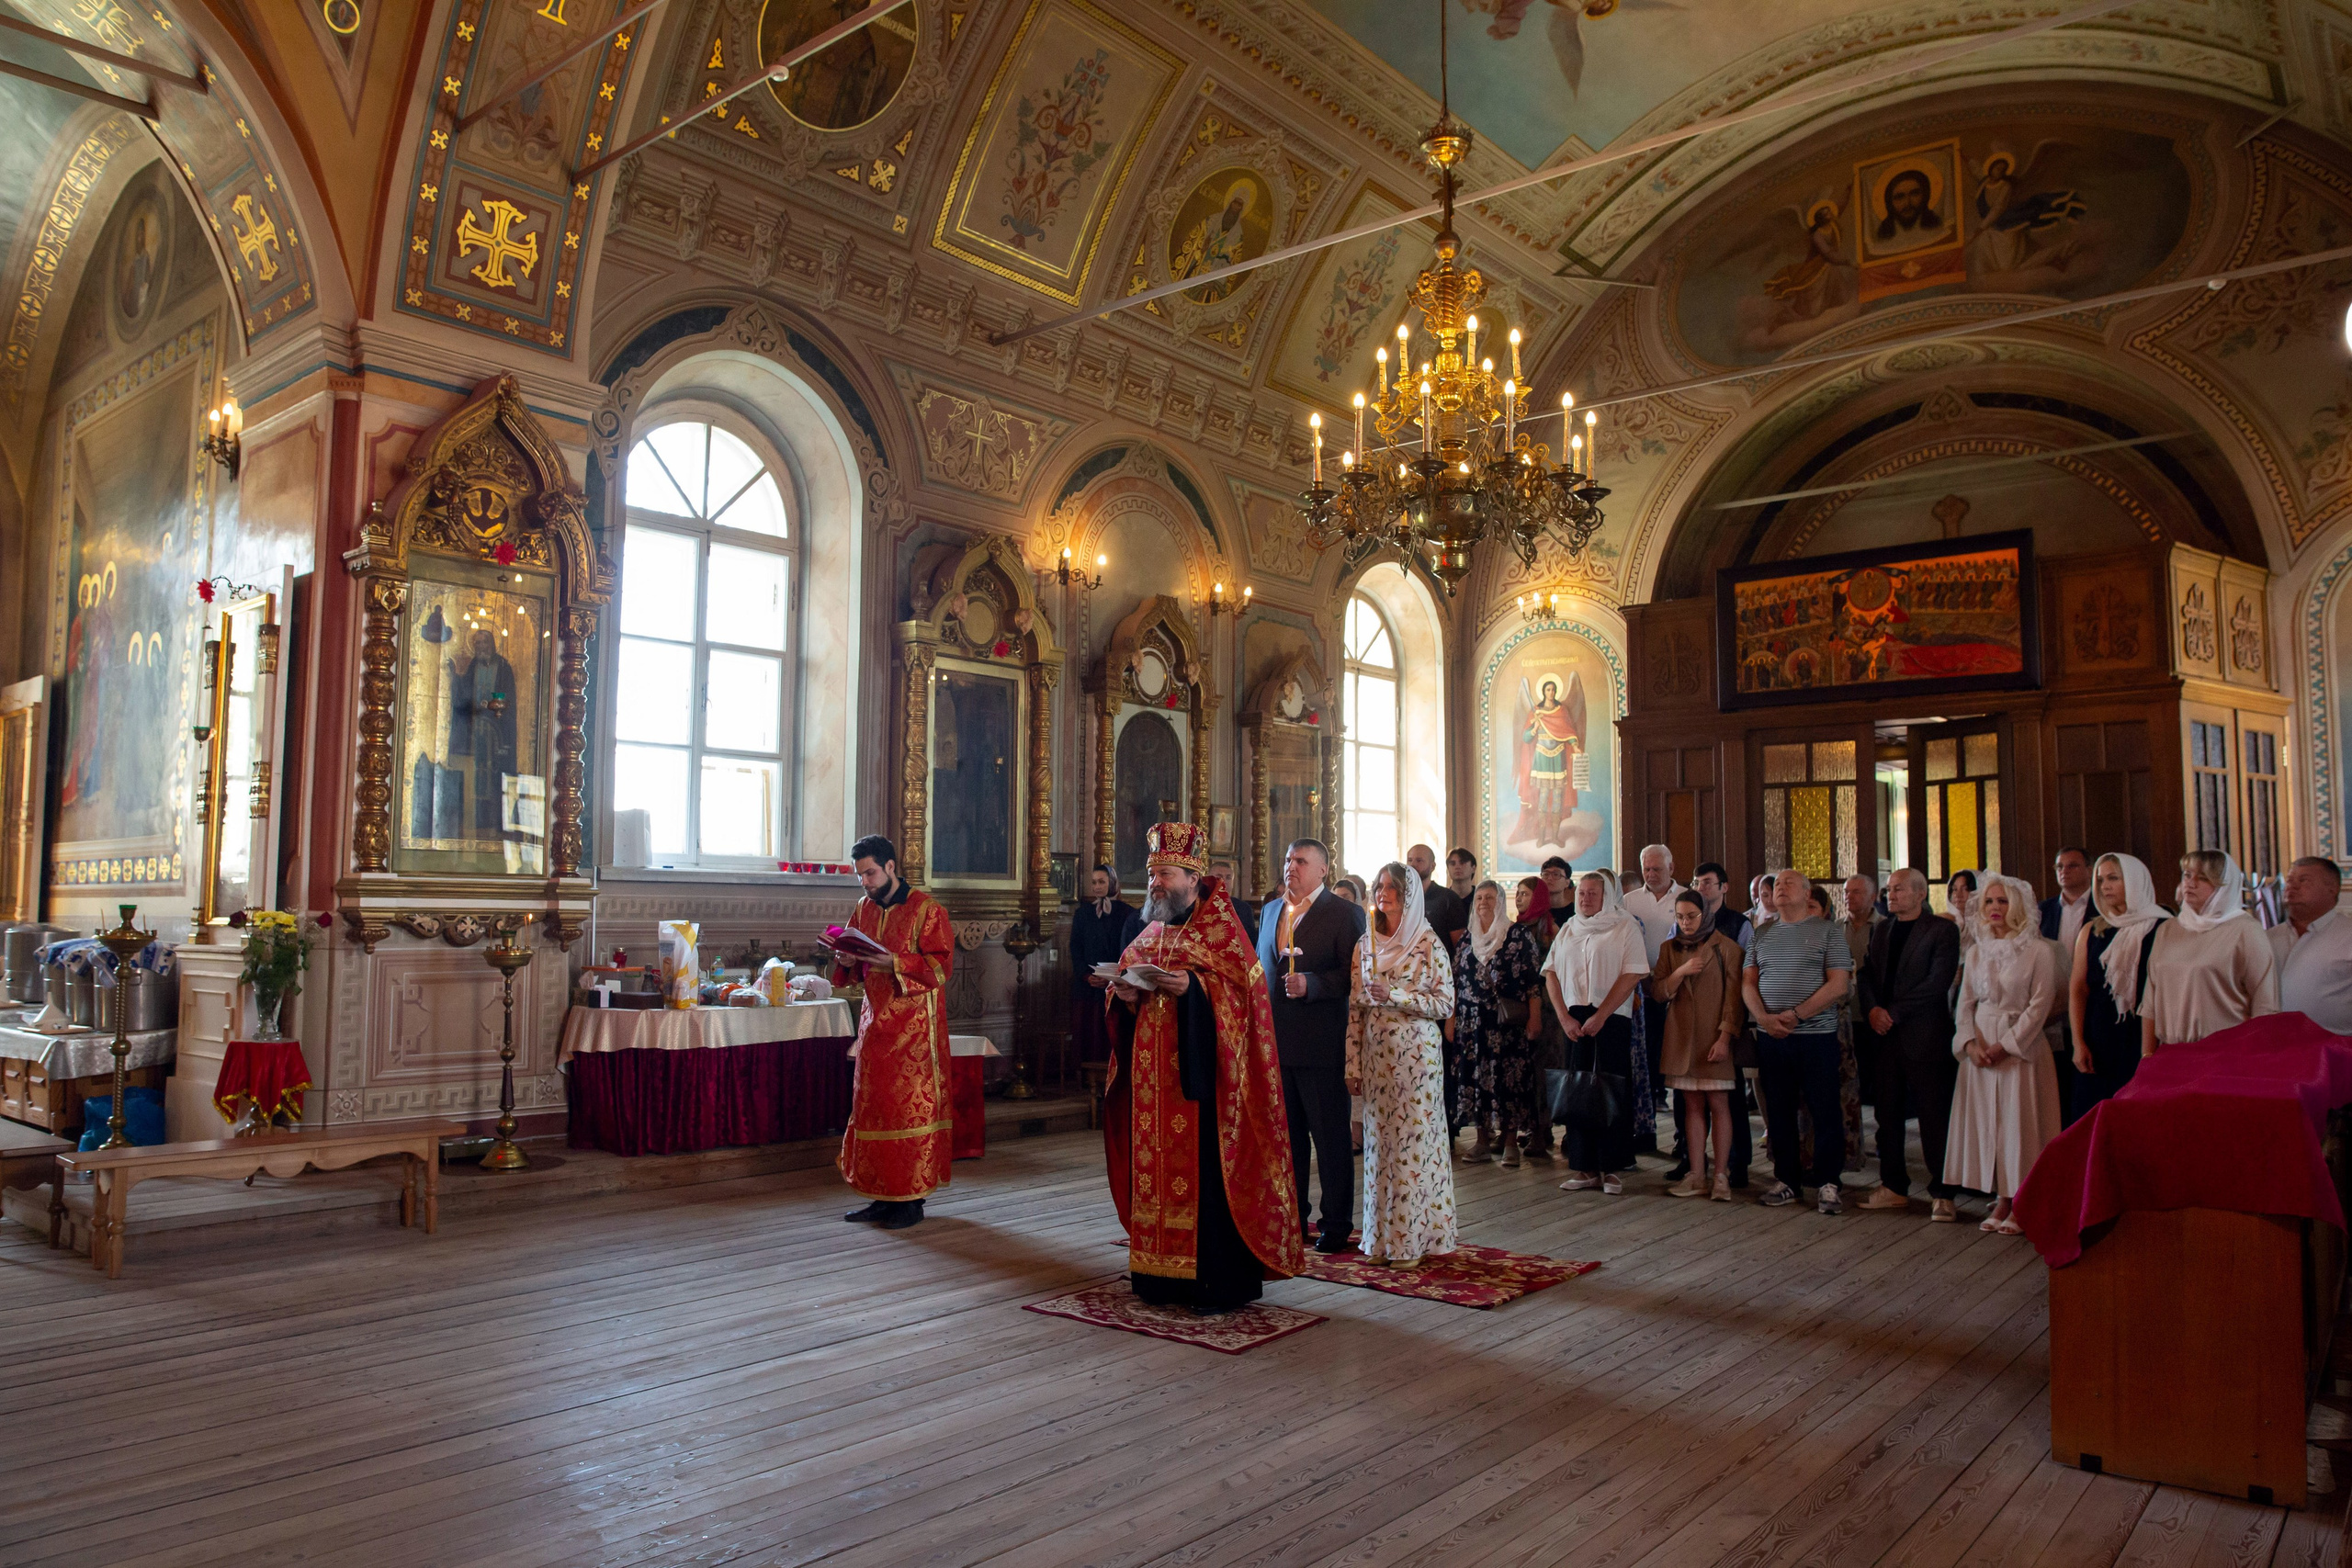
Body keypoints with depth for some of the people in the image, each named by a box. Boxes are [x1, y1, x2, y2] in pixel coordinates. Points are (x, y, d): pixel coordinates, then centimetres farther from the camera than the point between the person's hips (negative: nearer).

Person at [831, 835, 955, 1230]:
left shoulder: (925, 909, -8)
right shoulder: (864, 908, 13)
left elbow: (940, 966, -13)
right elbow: (854, 969, 19)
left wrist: (891, 962, -24)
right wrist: (848, 958, -5)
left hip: (914, 1023, -6)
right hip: (875, 1020, 7)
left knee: (911, 1106, -4)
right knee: (872, 1106, 6)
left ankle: (912, 1199, 2)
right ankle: (883, 1195, 15)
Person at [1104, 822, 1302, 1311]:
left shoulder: (1221, 926, -3)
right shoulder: (1150, 932, 16)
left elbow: (1244, 986, -11)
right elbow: (1125, 980, 19)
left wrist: (1195, 986, -24)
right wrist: (1126, 993, -3)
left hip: (1199, 1070, -6)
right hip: (1152, 1072, 6)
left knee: (1205, 1169, -5)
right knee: (1155, 1160, 7)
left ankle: (1219, 1279, 3)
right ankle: (1161, 1274, 15)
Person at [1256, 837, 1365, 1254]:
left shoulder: (1345, 914, -5)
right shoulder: (1271, 910, 16)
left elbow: (1354, 975, -12)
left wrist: (1311, 984, -23)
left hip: (1321, 1044, -6)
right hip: (1274, 1042, 6)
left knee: (1331, 1138, 3)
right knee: (1286, 1135, 14)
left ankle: (1336, 1226, 12)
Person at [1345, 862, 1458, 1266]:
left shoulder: (1428, 944, -3)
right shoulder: (1365, 945, 9)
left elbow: (1446, 1004, -6)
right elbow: (1355, 1008, 9)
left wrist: (1395, 995, -17)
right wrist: (1353, 1065, 5)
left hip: (1416, 1052, -4)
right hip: (1376, 1054, 4)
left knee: (1413, 1140, -1)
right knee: (1379, 1141, 7)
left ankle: (1414, 1238, 9)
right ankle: (1383, 1236, 16)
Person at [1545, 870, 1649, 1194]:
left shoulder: (1625, 926, 1)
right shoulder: (1569, 929, 14)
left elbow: (1631, 976, -8)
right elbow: (1551, 974, 10)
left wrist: (1600, 1016, -13)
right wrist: (1563, 1016, -4)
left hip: (1611, 1019, -4)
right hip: (1573, 1020, 4)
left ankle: (1610, 1168, 5)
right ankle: (1586, 1169, 9)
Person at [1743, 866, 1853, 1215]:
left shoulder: (1827, 932, 1)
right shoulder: (1762, 935, 14)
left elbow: (1838, 983, -7)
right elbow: (1748, 983, 10)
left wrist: (1796, 1015, -14)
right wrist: (1765, 1018, -8)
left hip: (1816, 1034, -4)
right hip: (1770, 1038, 4)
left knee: (1825, 1111, -1)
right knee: (1778, 1111, 8)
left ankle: (1826, 1183, 9)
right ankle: (1786, 1180, 17)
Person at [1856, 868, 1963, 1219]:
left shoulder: (1942, 930, -3)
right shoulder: (1880, 930, 16)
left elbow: (1939, 981, -12)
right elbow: (1866, 974, 13)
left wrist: (1895, 1013, -14)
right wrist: (1872, 1009, -6)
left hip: (1924, 1035, -5)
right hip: (1884, 1035, 6)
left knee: (1934, 1118, -2)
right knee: (1888, 1115, 9)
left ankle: (1941, 1194, 6)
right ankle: (1894, 1187, 18)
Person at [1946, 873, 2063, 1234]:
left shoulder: (2039, 951, -5)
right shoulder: (1977, 952, 11)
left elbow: (2040, 1005, -9)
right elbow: (1966, 1003, 10)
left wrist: (2004, 1045, -14)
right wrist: (1971, 1042, -6)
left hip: (2021, 1048, -5)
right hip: (1981, 1049, 5)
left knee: (2020, 1122, -3)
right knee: (1986, 1121, 5)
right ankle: (2002, 1199, 12)